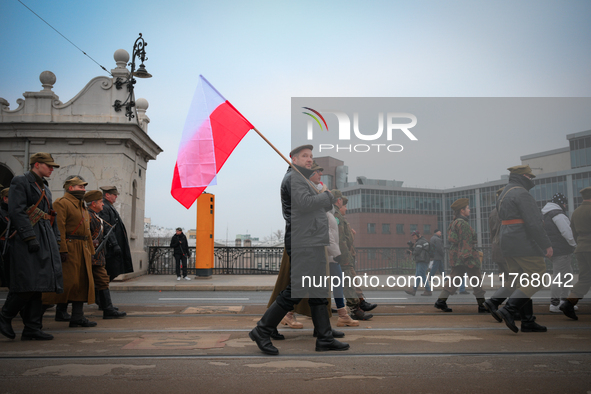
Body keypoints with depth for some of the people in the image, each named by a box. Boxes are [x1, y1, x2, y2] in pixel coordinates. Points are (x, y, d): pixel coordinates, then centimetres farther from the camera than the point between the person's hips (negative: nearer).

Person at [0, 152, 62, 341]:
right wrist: (30, 237, -21)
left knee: (39, 285, 5)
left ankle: (32, 328, 8)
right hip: (26, 241, -8)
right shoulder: (20, 182, -3)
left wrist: (56, 240, 14)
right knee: (28, 284, -11)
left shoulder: (44, 187, 22)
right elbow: (16, 211, -15)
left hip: (45, 240, 8)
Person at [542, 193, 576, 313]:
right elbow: (566, 232, -18)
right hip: (561, 250, -10)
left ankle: (564, 301, 22)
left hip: (552, 249, 10)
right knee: (559, 276, -8)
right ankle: (554, 304, -5)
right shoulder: (557, 214, -14)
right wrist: (573, 244, -3)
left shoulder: (545, 215, 17)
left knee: (567, 273, 18)